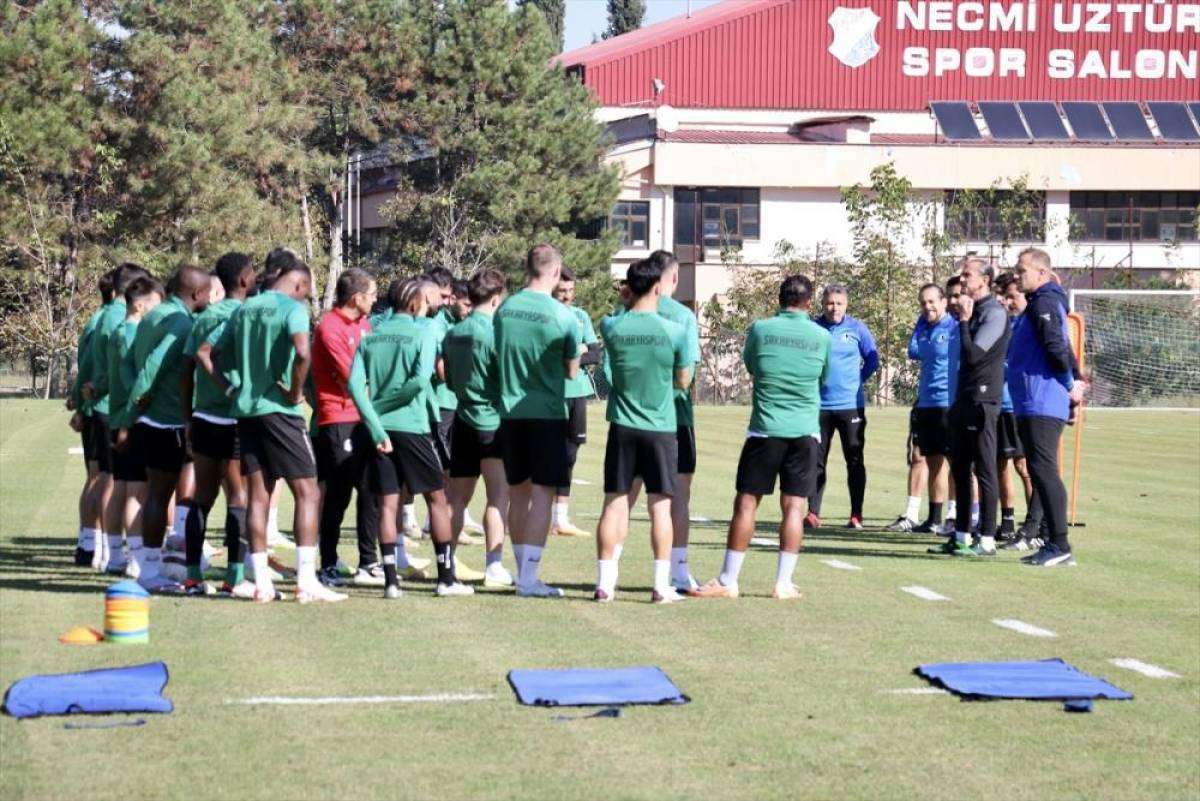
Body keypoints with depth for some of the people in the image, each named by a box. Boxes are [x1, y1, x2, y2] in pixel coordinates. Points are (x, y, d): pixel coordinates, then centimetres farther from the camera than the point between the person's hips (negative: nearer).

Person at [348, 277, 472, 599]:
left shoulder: (371, 337, 7)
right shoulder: (424, 333, -4)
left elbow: (355, 384, -5)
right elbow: (421, 379, -18)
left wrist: (375, 425, -9)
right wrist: (389, 402, -4)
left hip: (380, 428, 4)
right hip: (412, 426, -4)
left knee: (387, 503, 6)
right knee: (437, 498, 8)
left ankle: (391, 580, 1)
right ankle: (447, 578, 9)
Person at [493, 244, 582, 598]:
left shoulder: (504, 310, 1)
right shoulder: (562, 316, -11)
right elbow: (572, 372, -1)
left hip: (510, 412, 5)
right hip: (547, 413, -5)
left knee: (518, 492, 12)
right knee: (542, 493, -3)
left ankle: (523, 572, 19)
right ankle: (529, 579, -8)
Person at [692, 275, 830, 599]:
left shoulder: (760, 329, -2)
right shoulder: (822, 336, 2)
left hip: (765, 429, -1)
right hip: (805, 431, 1)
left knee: (746, 503, 2)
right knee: (793, 506, 3)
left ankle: (727, 581, 5)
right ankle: (784, 583, 2)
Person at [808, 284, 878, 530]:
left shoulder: (856, 328, 0)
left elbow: (872, 359, 8)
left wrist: (856, 380, 3)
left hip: (851, 405, -1)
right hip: (820, 405, 1)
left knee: (855, 461, 3)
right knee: (816, 461, 2)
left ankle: (856, 515, 8)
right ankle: (813, 513, 6)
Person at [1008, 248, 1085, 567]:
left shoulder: (1044, 302, -11)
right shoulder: (1041, 303, 20)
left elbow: (1056, 346, -20)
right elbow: (1058, 347, 23)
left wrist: (1069, 383, -9)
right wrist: (1071, 382, 13)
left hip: (1041, 405, -11)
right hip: (1033, 405, 11)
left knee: (1044, 470, -12)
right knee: (1041, 472, 12)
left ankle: (1060, 546, -13)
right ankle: (1056, 546, 15)